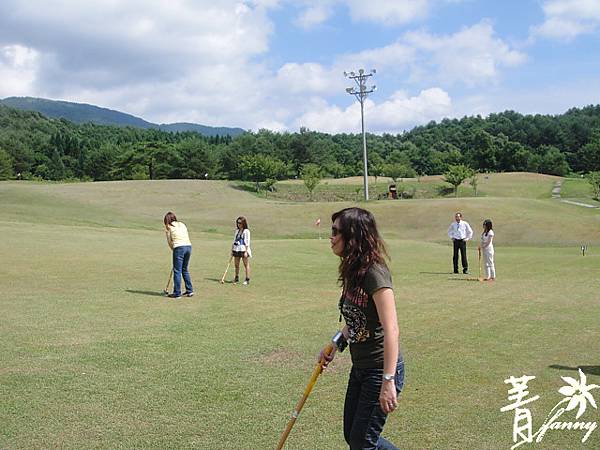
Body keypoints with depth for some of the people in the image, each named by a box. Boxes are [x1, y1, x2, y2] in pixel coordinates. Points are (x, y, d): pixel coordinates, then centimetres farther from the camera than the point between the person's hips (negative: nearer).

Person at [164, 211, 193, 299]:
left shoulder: (168, 227, 9)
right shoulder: (182, 224, 22)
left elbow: (169, 241, 9)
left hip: (179, 247, -6)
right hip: (188, 246, 6)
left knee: (177, 271, 0)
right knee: (185, 269, 20)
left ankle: (177, 293, 1)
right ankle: (190, 290, 21)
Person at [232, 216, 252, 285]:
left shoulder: (246, 231, -6)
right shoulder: (237, 231, 15)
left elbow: (247, 242, -11)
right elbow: (234, 241, 18)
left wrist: (246, 251, -16)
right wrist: (232, 250, 14)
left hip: (244, 250, -7)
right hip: (236, 249, 7)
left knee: (246, 264, -2)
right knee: (236, 264, 10)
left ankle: (247, 279, 1)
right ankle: (236, 278, 22)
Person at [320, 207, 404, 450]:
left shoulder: (374, 273, -23)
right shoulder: (353, 271, 5)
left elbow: (391, 330, -27)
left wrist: (388, 381, -29)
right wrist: (336, 345, 11)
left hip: (381, 368, -9)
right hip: (360, 367, 9)